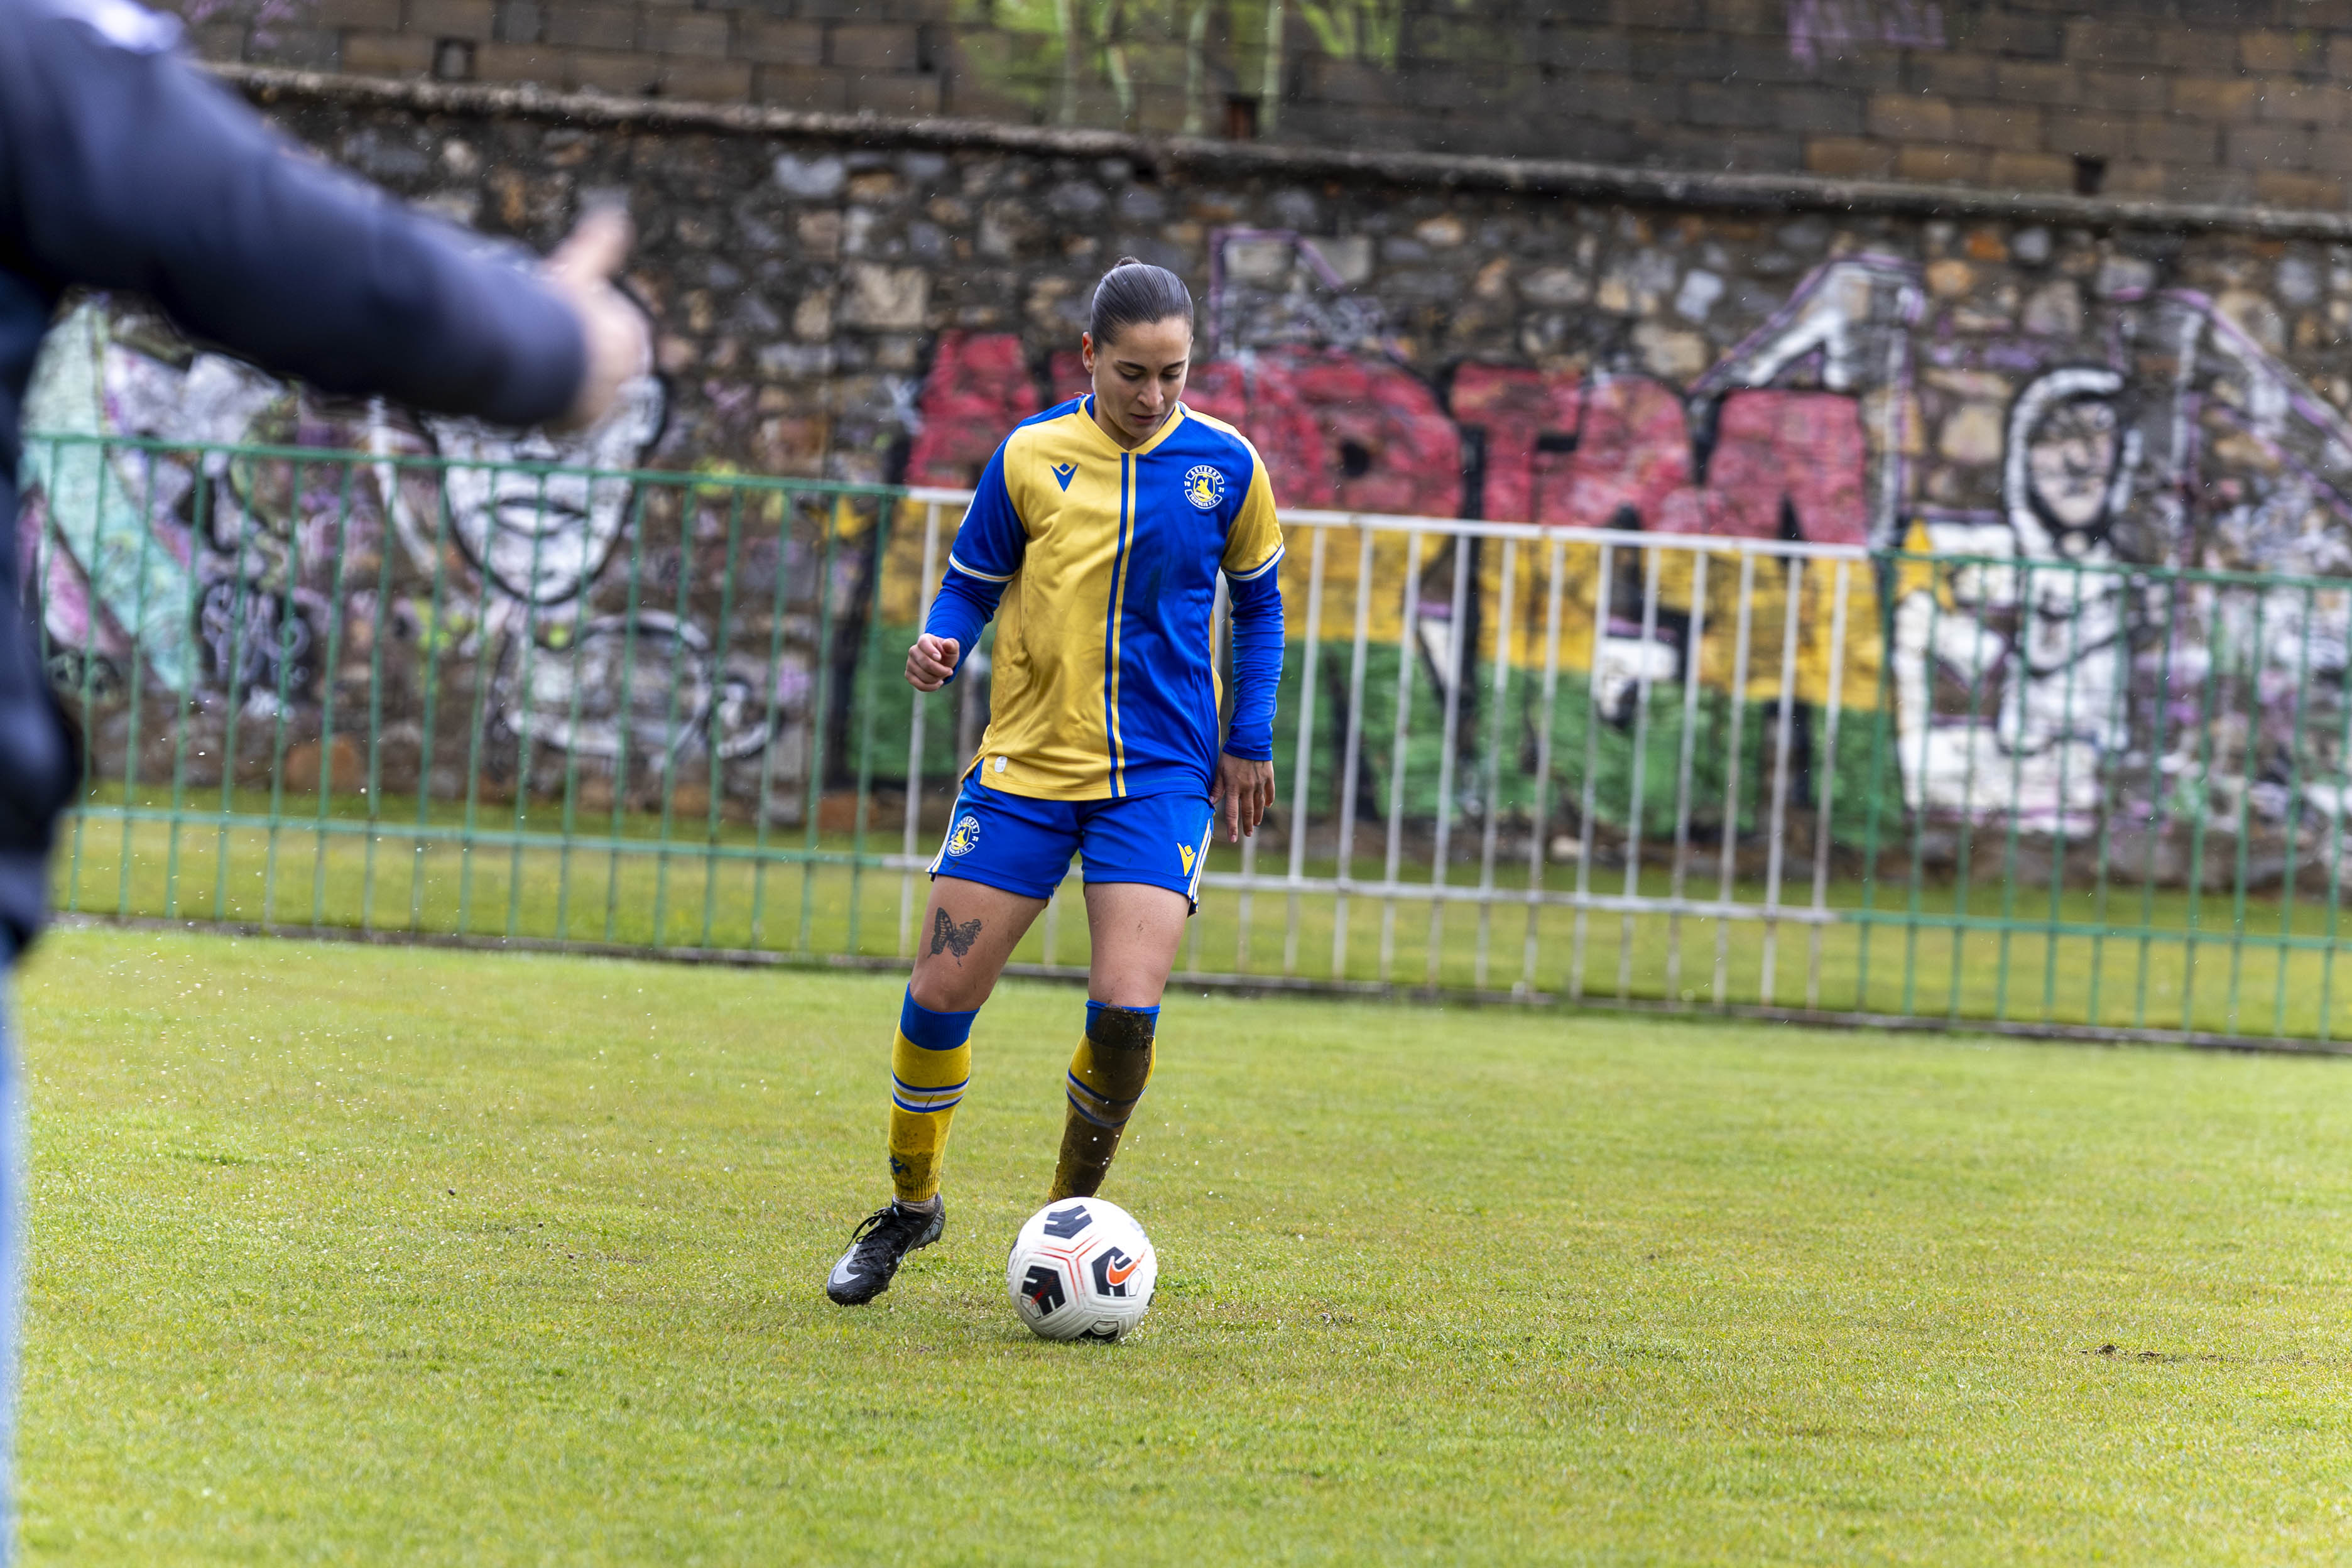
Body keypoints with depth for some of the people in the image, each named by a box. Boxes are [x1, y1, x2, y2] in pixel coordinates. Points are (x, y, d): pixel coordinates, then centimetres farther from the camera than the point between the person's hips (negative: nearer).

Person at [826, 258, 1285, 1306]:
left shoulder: (1225, 464, 0)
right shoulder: (1029, 457, -1)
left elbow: (1257, 600, 15)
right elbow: (970, 584, 9)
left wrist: (1248, 740, 9)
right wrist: (940, 645, -13)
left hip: (1159, 775, -1)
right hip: (1025, 762, 1)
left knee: (1127, 1010, -17)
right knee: (940, 994, -2)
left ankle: (1069, 1214, 8)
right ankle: (911, 1204, 22)